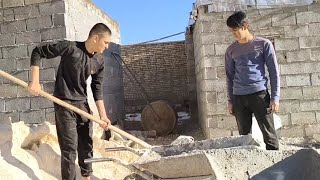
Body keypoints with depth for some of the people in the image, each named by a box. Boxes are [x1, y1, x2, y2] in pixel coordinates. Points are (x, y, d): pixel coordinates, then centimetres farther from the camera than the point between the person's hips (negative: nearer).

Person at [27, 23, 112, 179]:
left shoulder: (99, 61, -1)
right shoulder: (70, 47, -17)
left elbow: (97, 89, 3)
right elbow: (37, 52, -9)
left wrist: (102, 114, -3)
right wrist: (35, 81, -15)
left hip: (82, 103, 6)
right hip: (64, 103, -6)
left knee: (86, 144, 12)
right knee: (69, 147, -6)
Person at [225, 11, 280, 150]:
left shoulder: (264, 44, 2)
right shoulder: (231, 50, 11)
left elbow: (274, 71, 1)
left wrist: (275, 97, -5)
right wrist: (230, 100, 10)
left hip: (259, 94, -3)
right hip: (238, 97, 3)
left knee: (269, 134, -2)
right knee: (244, 135, 6)